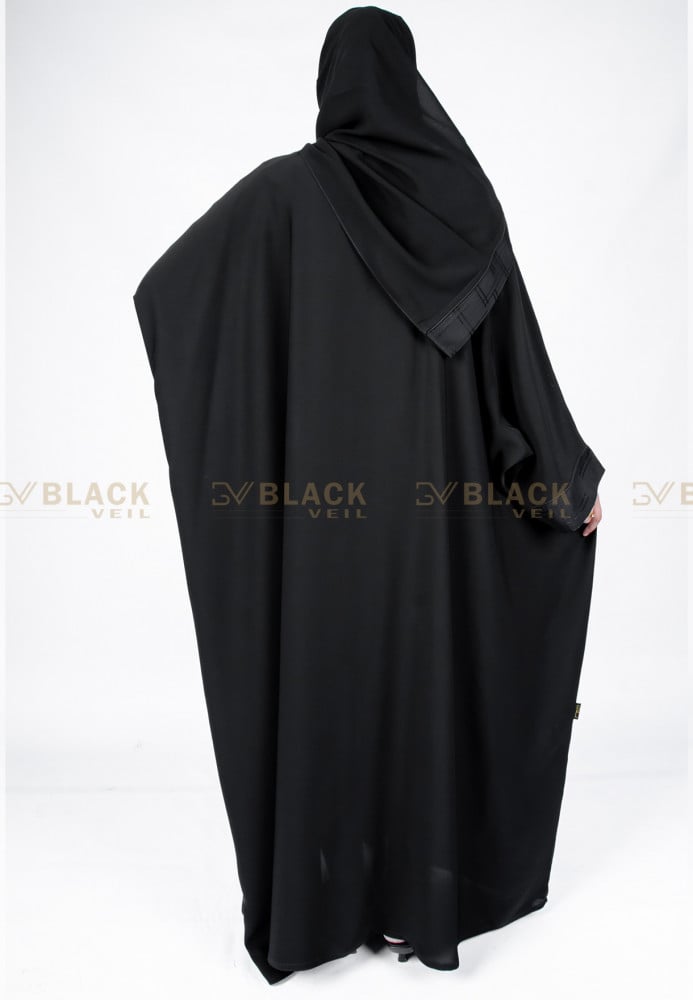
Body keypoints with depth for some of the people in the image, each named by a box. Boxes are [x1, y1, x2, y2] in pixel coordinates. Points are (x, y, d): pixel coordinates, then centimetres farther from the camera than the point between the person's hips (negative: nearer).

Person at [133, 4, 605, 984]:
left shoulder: (286, 187, -4)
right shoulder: (465, 190, 3)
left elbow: (161, 290, 0)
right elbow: (520, 347, 1)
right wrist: (576, 471, 9)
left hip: (326, 489, -2)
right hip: (433, 486, 3)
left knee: (326, 677, 7)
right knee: (428, 668, 11)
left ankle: (317, 908, 19)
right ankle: (428, 894, 24)